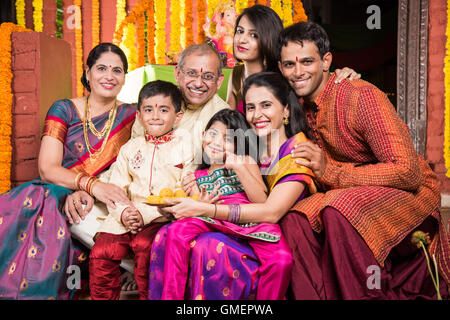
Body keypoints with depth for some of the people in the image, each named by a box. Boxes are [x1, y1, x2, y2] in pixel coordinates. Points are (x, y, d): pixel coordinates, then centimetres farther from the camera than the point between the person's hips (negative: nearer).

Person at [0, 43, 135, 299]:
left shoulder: (131, 116, 8)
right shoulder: (64, 109, 5)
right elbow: (47, 169, -6)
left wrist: (85, 194, -15)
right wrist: (92, 184, -23)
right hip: (52, 192, 1)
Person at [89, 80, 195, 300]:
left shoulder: (185, 148, 5)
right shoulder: (129, 149, 18)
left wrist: (146, 213, -13)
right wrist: (123, 213, -9)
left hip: (163, 218, -3)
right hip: (126, 218, 4)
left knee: (144, 245, -30)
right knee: (100, 253, -14)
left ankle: (149, 296, -10)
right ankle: (103, 298, 8)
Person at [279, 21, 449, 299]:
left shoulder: (362, 97, -21)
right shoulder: (302, 105, 1)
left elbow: (408, 172, -26)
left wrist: (330, 172, -27)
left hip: (411, 191, -6)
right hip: (348, 195, 6)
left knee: (340, 210, -34)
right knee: (295, 219, -19)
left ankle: (367, 294, -16)